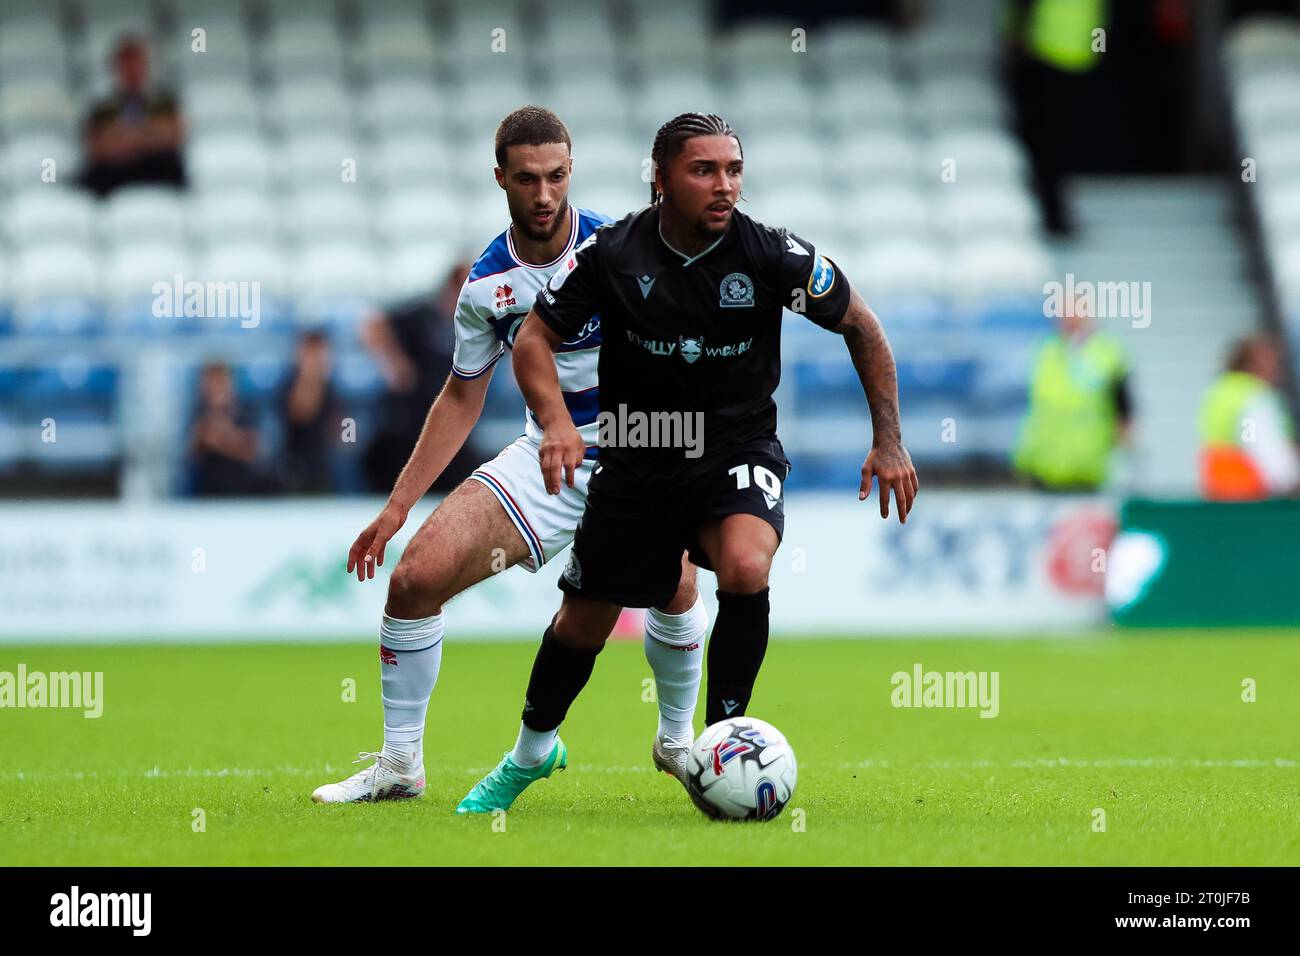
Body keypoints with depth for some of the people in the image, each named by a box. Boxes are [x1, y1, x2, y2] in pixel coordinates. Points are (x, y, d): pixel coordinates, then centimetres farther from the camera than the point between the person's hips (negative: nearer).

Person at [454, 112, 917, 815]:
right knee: (583, 622, 9)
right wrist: (556, 422, -23)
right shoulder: (611, 254, -14)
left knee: (746, 568, -32)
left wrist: (888, 440, -5)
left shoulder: (772, 255, -16)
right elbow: (535, 338, -4)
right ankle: (532, 752, 39)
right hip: (636, 459, 1)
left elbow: (861, 326, -2)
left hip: (738, 447, -1)